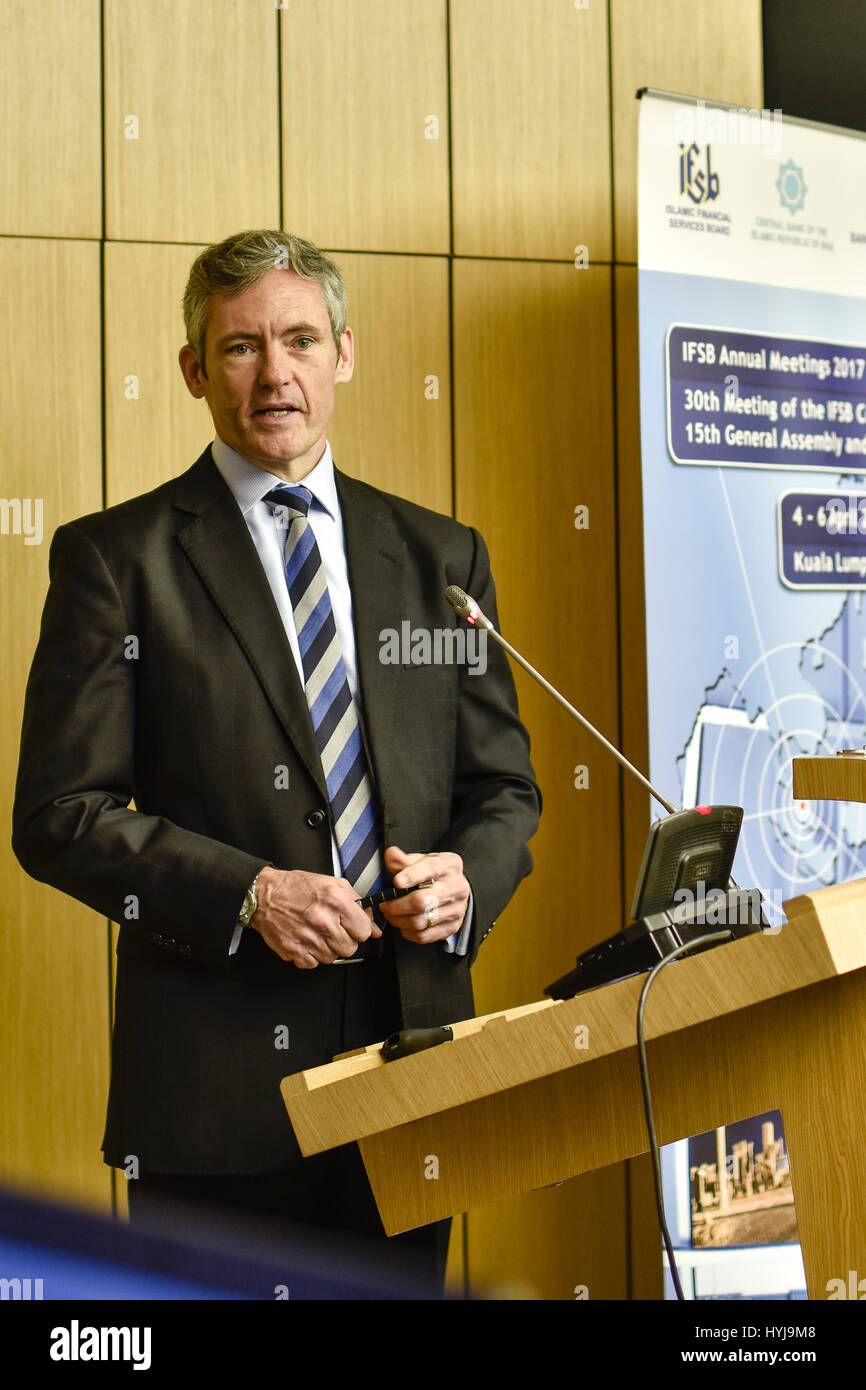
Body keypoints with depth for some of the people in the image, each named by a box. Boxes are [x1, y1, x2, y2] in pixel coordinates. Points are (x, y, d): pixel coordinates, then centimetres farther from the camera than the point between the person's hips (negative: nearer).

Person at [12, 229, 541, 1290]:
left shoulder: (440, 556, 11)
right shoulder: (115, 557, 0)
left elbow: (503, 788, 14)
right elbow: (59, 814, -5)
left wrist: (467, 880, -8)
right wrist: (245, 894, -17)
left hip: (411, 1045, 4)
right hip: (213, 1074, -3)